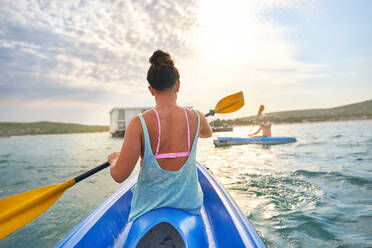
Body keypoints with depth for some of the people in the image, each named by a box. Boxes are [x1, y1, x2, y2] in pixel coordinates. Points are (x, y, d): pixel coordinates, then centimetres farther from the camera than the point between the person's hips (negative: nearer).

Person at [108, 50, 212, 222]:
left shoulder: (139, 123, -21)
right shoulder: (196, 118, -11)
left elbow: (119, 175, -21)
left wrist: (114, 159, 3)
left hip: (148, 207, -2)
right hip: (189, 205, 3)